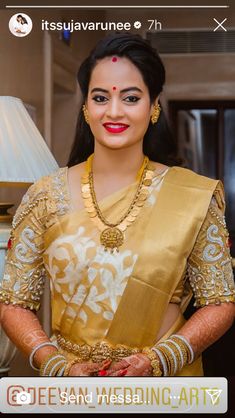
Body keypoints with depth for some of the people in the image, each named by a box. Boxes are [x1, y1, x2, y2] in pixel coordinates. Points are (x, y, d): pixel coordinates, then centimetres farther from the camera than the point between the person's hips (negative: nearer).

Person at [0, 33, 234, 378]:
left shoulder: (195, 197, -8)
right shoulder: (45, 197, -6)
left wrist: (156, 361, -17)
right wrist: (61, 368, -17)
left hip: (165, 387, 0)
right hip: (69, 389, 1)